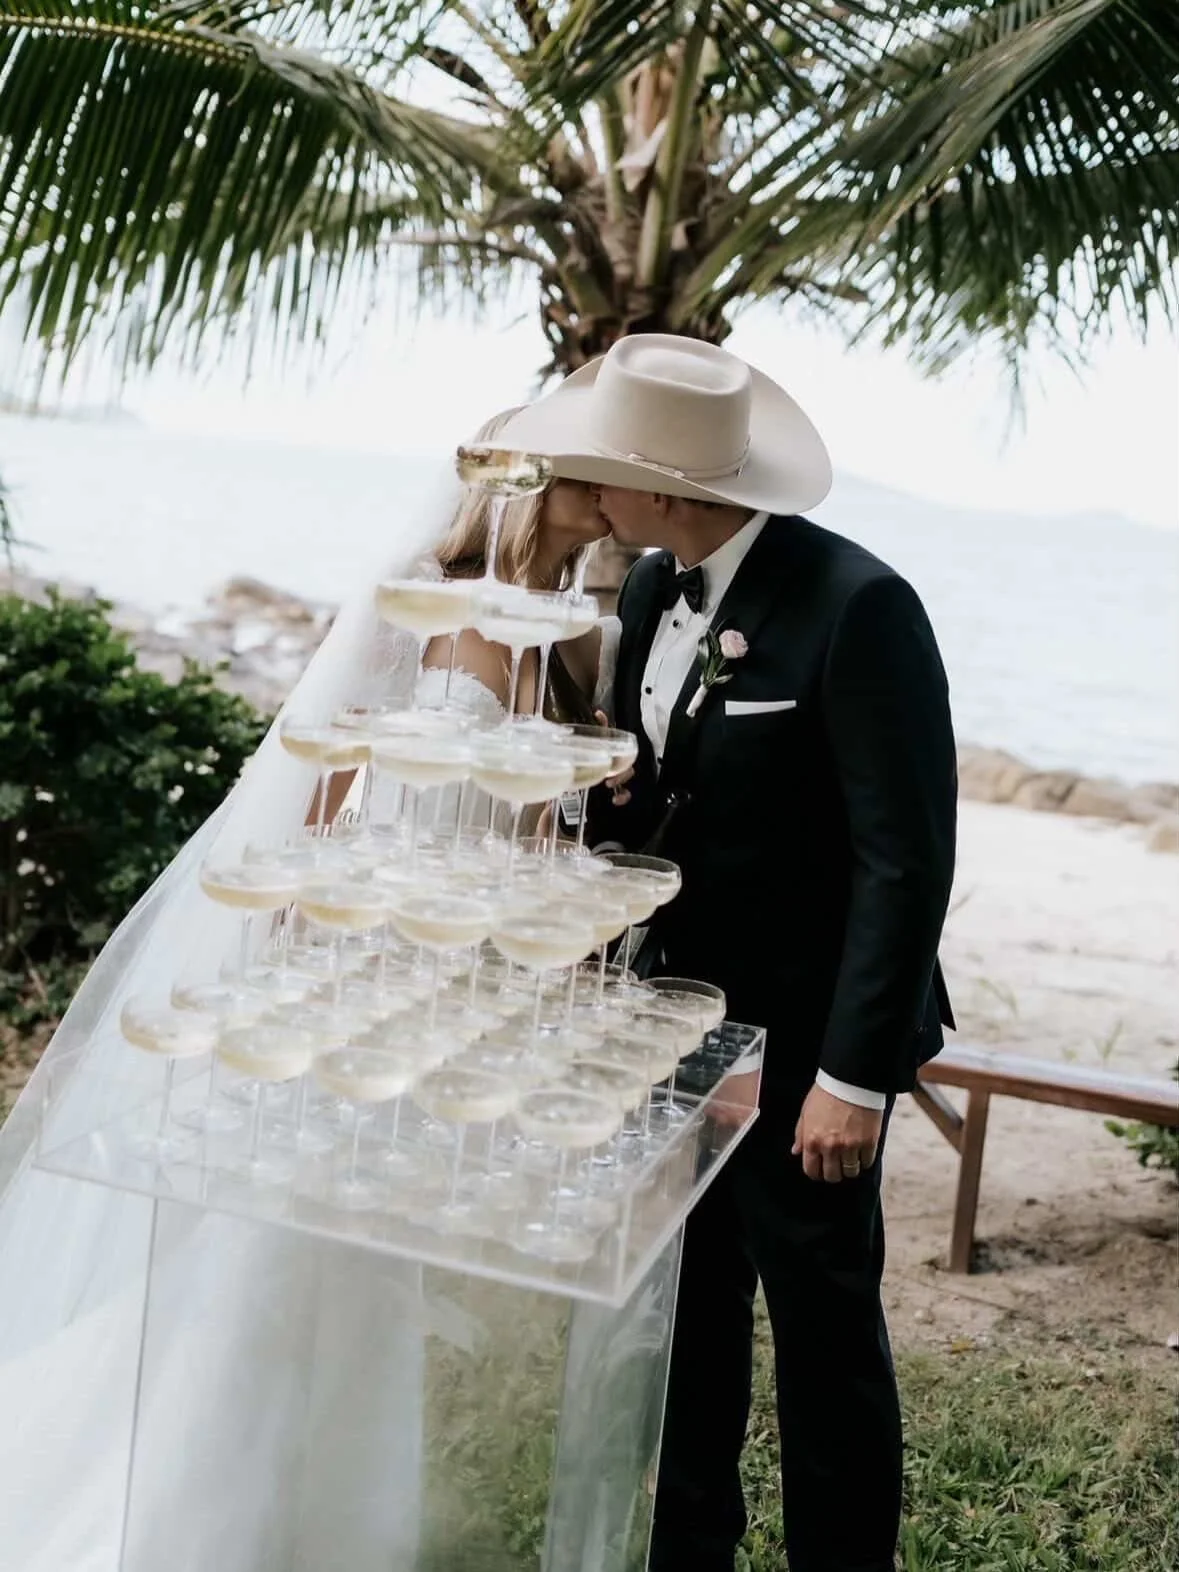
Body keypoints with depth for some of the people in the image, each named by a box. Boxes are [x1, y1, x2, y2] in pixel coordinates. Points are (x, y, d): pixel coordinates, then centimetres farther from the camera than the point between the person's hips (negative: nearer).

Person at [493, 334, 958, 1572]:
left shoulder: (855, 606, -21)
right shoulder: (651, 591, 2)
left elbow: (907, 855, -20)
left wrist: (855, 1073, -20)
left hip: (800, 1036, -7)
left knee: (822, 1321, 10)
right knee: (687, 1306, 19)